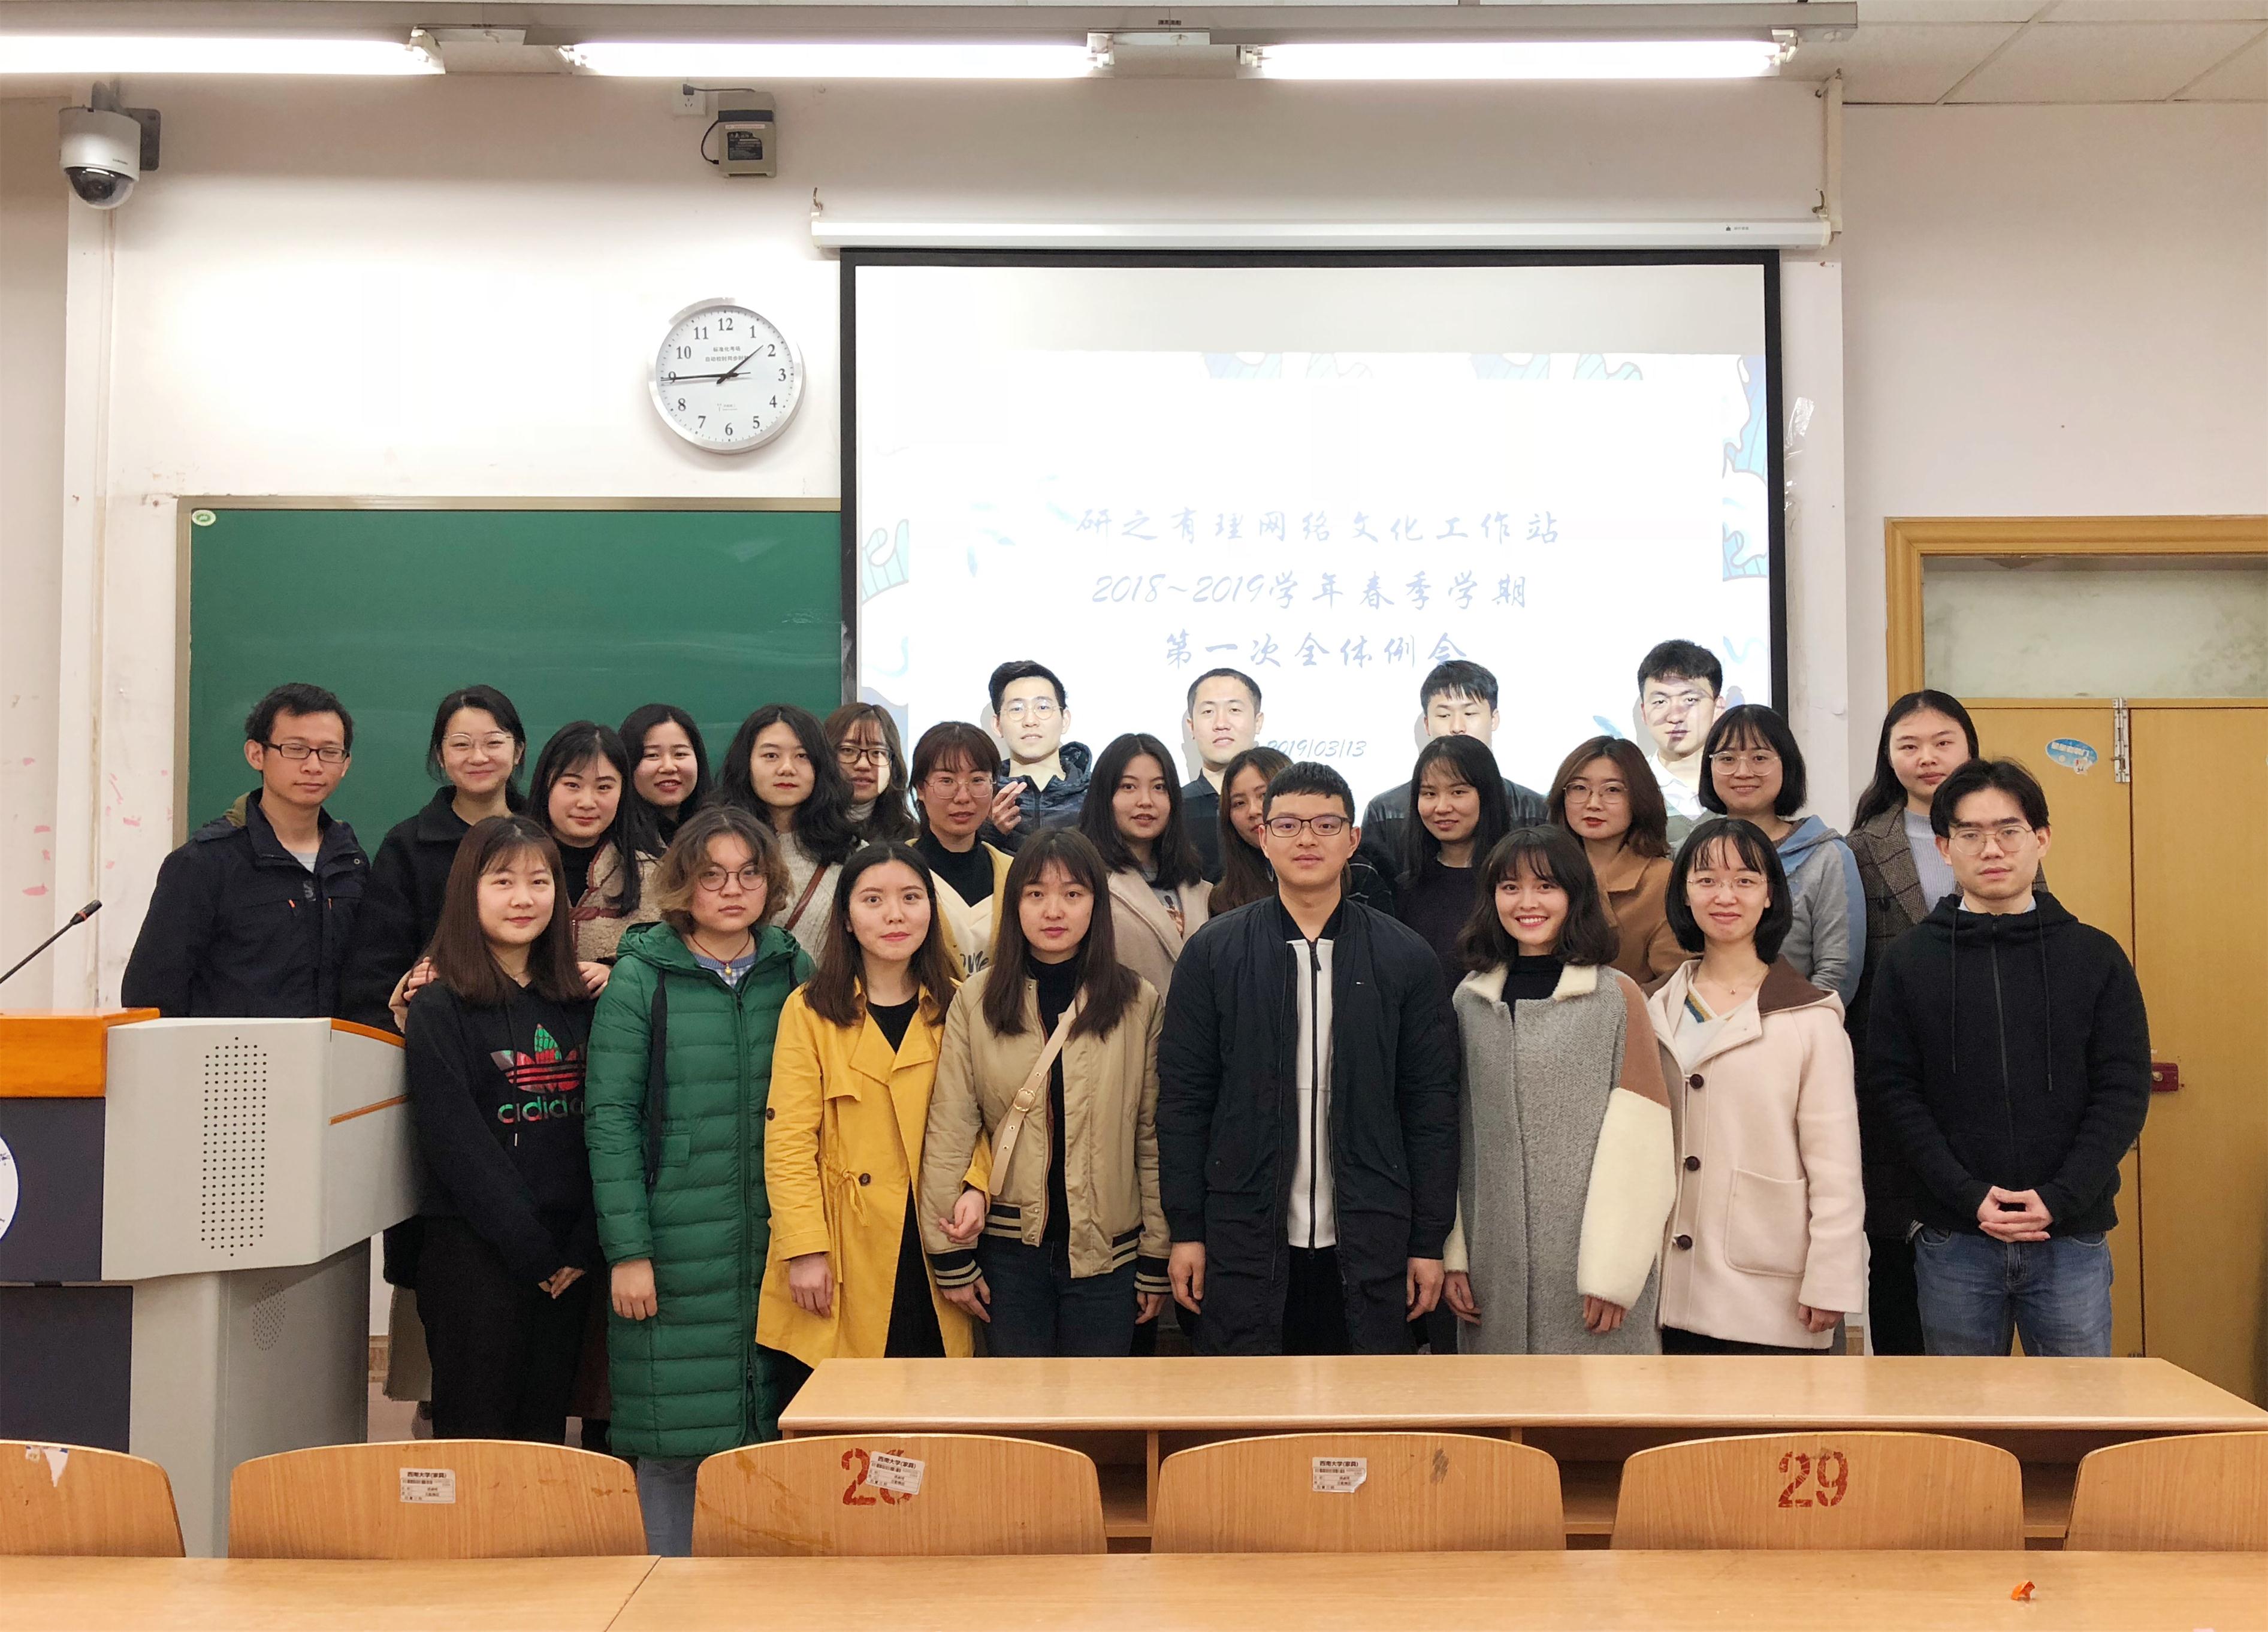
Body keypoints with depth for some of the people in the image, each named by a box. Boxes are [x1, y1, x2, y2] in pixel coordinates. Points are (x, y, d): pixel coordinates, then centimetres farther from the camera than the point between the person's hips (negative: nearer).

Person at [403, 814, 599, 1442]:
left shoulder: (575, 1004, 11)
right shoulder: (440, 1007, -4)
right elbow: (455, 1141, -11)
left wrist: (583, 1245, -4)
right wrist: (531, 1248, -14)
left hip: (565, 1256, 5)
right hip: (474, 1249, -4)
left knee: (545, 1432, 10)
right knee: (475, 1430, 0)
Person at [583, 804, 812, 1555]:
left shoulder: (793, 971, 7)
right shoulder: (640, 980, -4)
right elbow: (610, 1118, -6)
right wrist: (627, 1249, -10)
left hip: (778, 1242, 4)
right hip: (676, 1249, -3)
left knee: (771, 1426, 8)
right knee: (673, 1435, 1)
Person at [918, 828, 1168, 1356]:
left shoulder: (1140, 1003, 1)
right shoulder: (977, 1000, -1)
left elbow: (1153, 1137, 2)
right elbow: (949, 1129, -1)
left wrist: (1158, 1259, 1)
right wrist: (950, 1257, -3)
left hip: (1106, 1250, 0)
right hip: (1008, 1249, 0)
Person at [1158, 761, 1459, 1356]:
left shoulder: (1405, 958, 4)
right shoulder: (1212, 953, 2)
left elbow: (1430, 1107, 4)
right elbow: (1183, 1100, 2)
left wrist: (1429, 1240, 1)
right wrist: (1185, 1230, -2)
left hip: (1367, 1247, 1)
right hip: (1243, 1243, 0)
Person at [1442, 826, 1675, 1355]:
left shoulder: (1617, 996, -2)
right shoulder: (1469, 1001, 10)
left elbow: (1640, 1144, -6)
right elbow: (1455, 1132, 10)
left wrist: (1614, 1271, -11)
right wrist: (1454, 1255, 4)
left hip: (1590, 1260, -3)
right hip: (1496, 1266, 3)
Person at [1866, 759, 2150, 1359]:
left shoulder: (2095, 956, 4)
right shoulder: (1909, 960, 3)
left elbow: (2124, 1091, 0)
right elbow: (1893, 1089, -3)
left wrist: (2060, 1198, -12)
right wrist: (1970, 1195, -14)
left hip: (2072, 1236, 0)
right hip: (1953, 1239, 0)